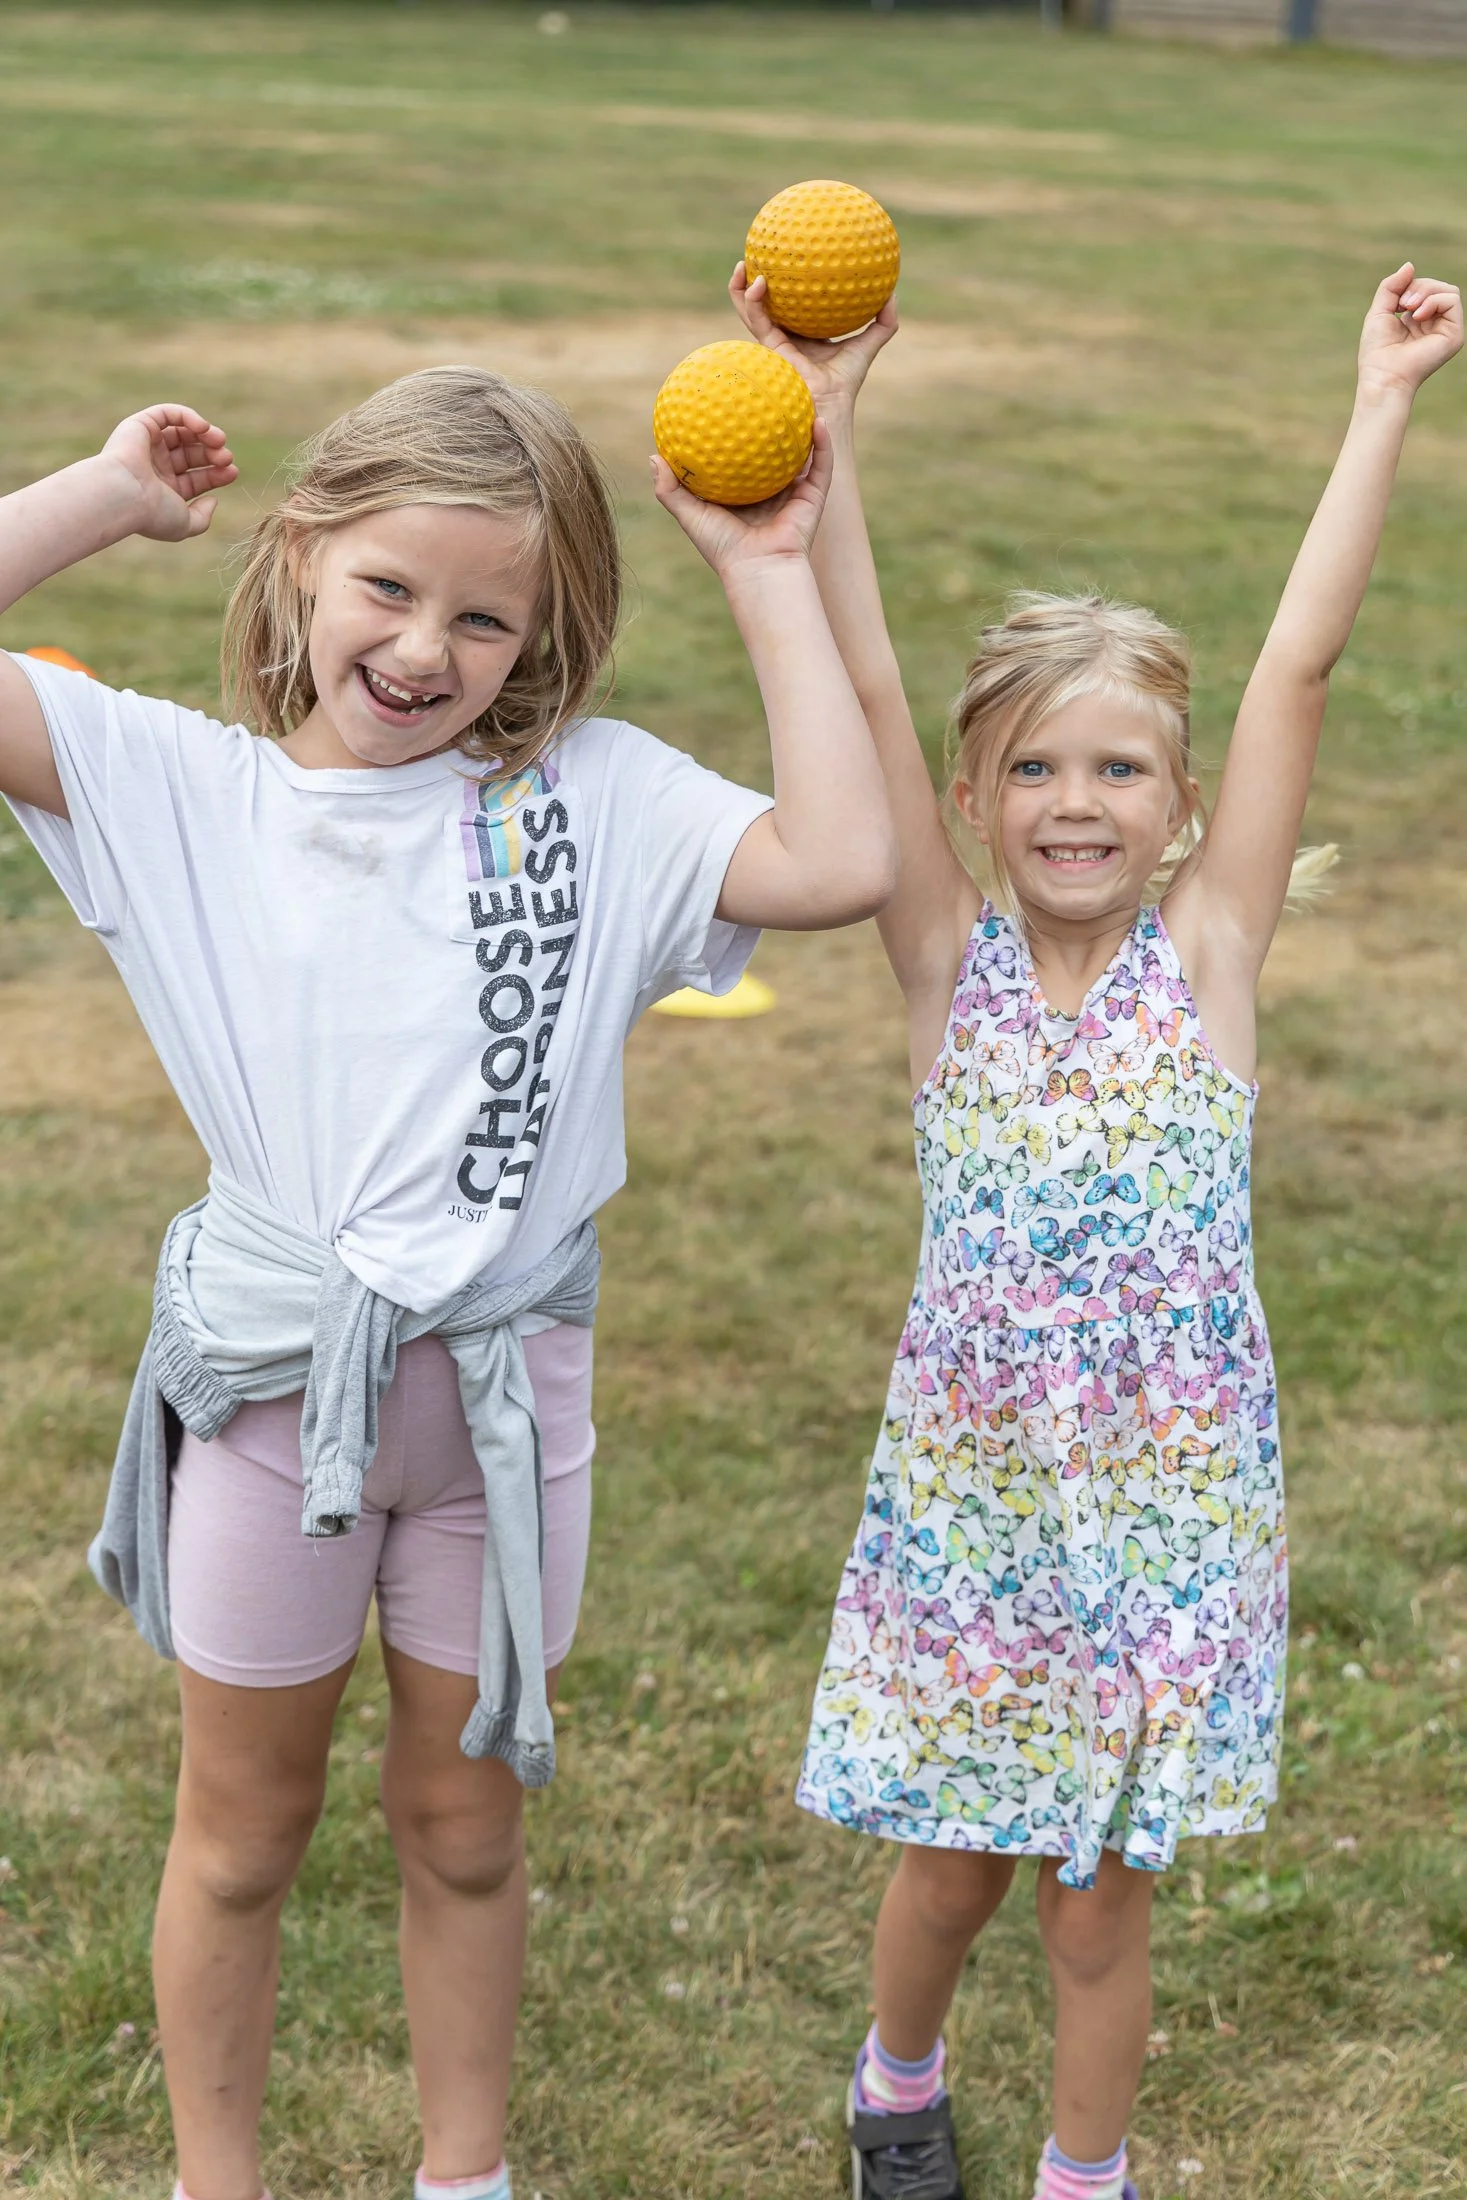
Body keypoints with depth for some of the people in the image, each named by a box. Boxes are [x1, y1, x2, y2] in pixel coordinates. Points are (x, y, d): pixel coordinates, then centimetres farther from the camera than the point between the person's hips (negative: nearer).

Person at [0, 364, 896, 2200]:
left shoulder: (593, 796, -5)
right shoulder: (187, 790, -5)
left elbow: (840, 863, -20)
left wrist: (767, 577, -14)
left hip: (506, 1382, 1)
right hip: (270, 1378, 0)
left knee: (462, 1823, 19)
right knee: (240, 1831, 18)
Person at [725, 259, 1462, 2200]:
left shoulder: (1207, 949, -7)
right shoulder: (948, 958, -6)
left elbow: (1300, 666, -12)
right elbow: (862, 690, -15)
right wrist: (817, 431, -21)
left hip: (1166, 1494, 0)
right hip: (966, 1489, 1)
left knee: (1103, 1893, 11)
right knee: (952, 1860, 16)